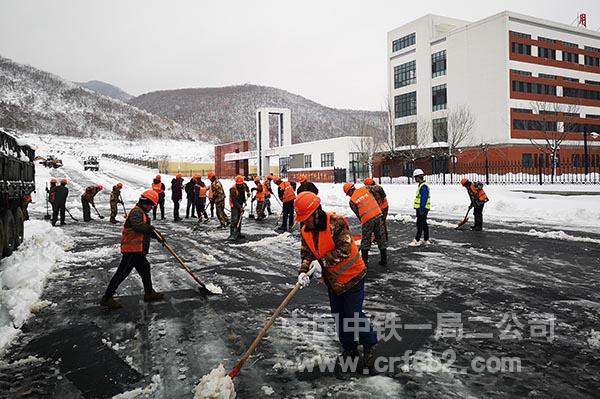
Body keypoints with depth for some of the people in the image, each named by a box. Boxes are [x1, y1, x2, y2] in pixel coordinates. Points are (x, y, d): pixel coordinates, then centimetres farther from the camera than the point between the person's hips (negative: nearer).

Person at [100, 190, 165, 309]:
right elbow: (138, 227, -31)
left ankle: (149, 293, 32)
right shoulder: (136, 211, -14)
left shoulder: (141, 212, 20)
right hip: (132, 249, -11)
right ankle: (107, 298, 1)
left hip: (137, 250, 11)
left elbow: (146, 230, 29)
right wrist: (150, 228, -15)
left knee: (145, 269, 19)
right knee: (122, 273, -6)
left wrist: (157, 236, 21)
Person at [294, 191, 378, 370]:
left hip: (352, 275, -7)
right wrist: (303, 271, -20)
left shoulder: (336, 223, -27)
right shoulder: (305, 231, -5)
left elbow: (344, 249, -32)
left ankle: (369, 345, 21)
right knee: (338, 315, 15)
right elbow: (306, 253, -2)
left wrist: (323, 261, -32)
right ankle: (349, 348, 34)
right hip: (332, 280, 7)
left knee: (353, 315, -3)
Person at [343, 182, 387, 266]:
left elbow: (358, 214, 5)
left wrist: (363, 222, 16)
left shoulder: (352, 201, 2)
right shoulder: (365, 189, 9)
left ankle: (364, 262, 14)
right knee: (381, 238, 13)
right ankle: (384, 260, 20)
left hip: (367, 220, -3)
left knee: (365, 241, 11)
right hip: (378, 215, 3)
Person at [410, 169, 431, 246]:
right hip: (421, 208, 10)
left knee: (420, 224, -7)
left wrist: (421, 209, -24)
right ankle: (426, 240, 20)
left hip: (422, 209, -10)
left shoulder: (423, 186, -18)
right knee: (424, 224, 13)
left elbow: (424, 198, -23)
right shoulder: (421, 185, 15)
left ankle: (417, 240, -5)